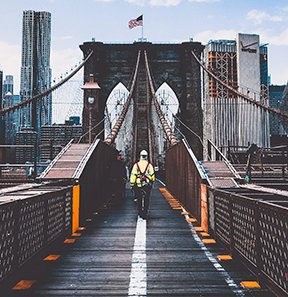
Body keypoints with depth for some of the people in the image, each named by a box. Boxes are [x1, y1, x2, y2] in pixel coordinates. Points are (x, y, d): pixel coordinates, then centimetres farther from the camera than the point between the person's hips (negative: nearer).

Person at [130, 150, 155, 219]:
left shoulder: (136, 165, -2)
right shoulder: (149, 165, -2)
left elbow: (133, 176, -4)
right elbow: (152, 175, 2)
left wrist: (131, 185, 1)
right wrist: (152, 182, 21)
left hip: (138, 185, 1)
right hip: (147, 185, 0)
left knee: (139, 200, 13)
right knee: (146, 200, 6)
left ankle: (140, 212, 19)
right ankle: (145, 214, 4)